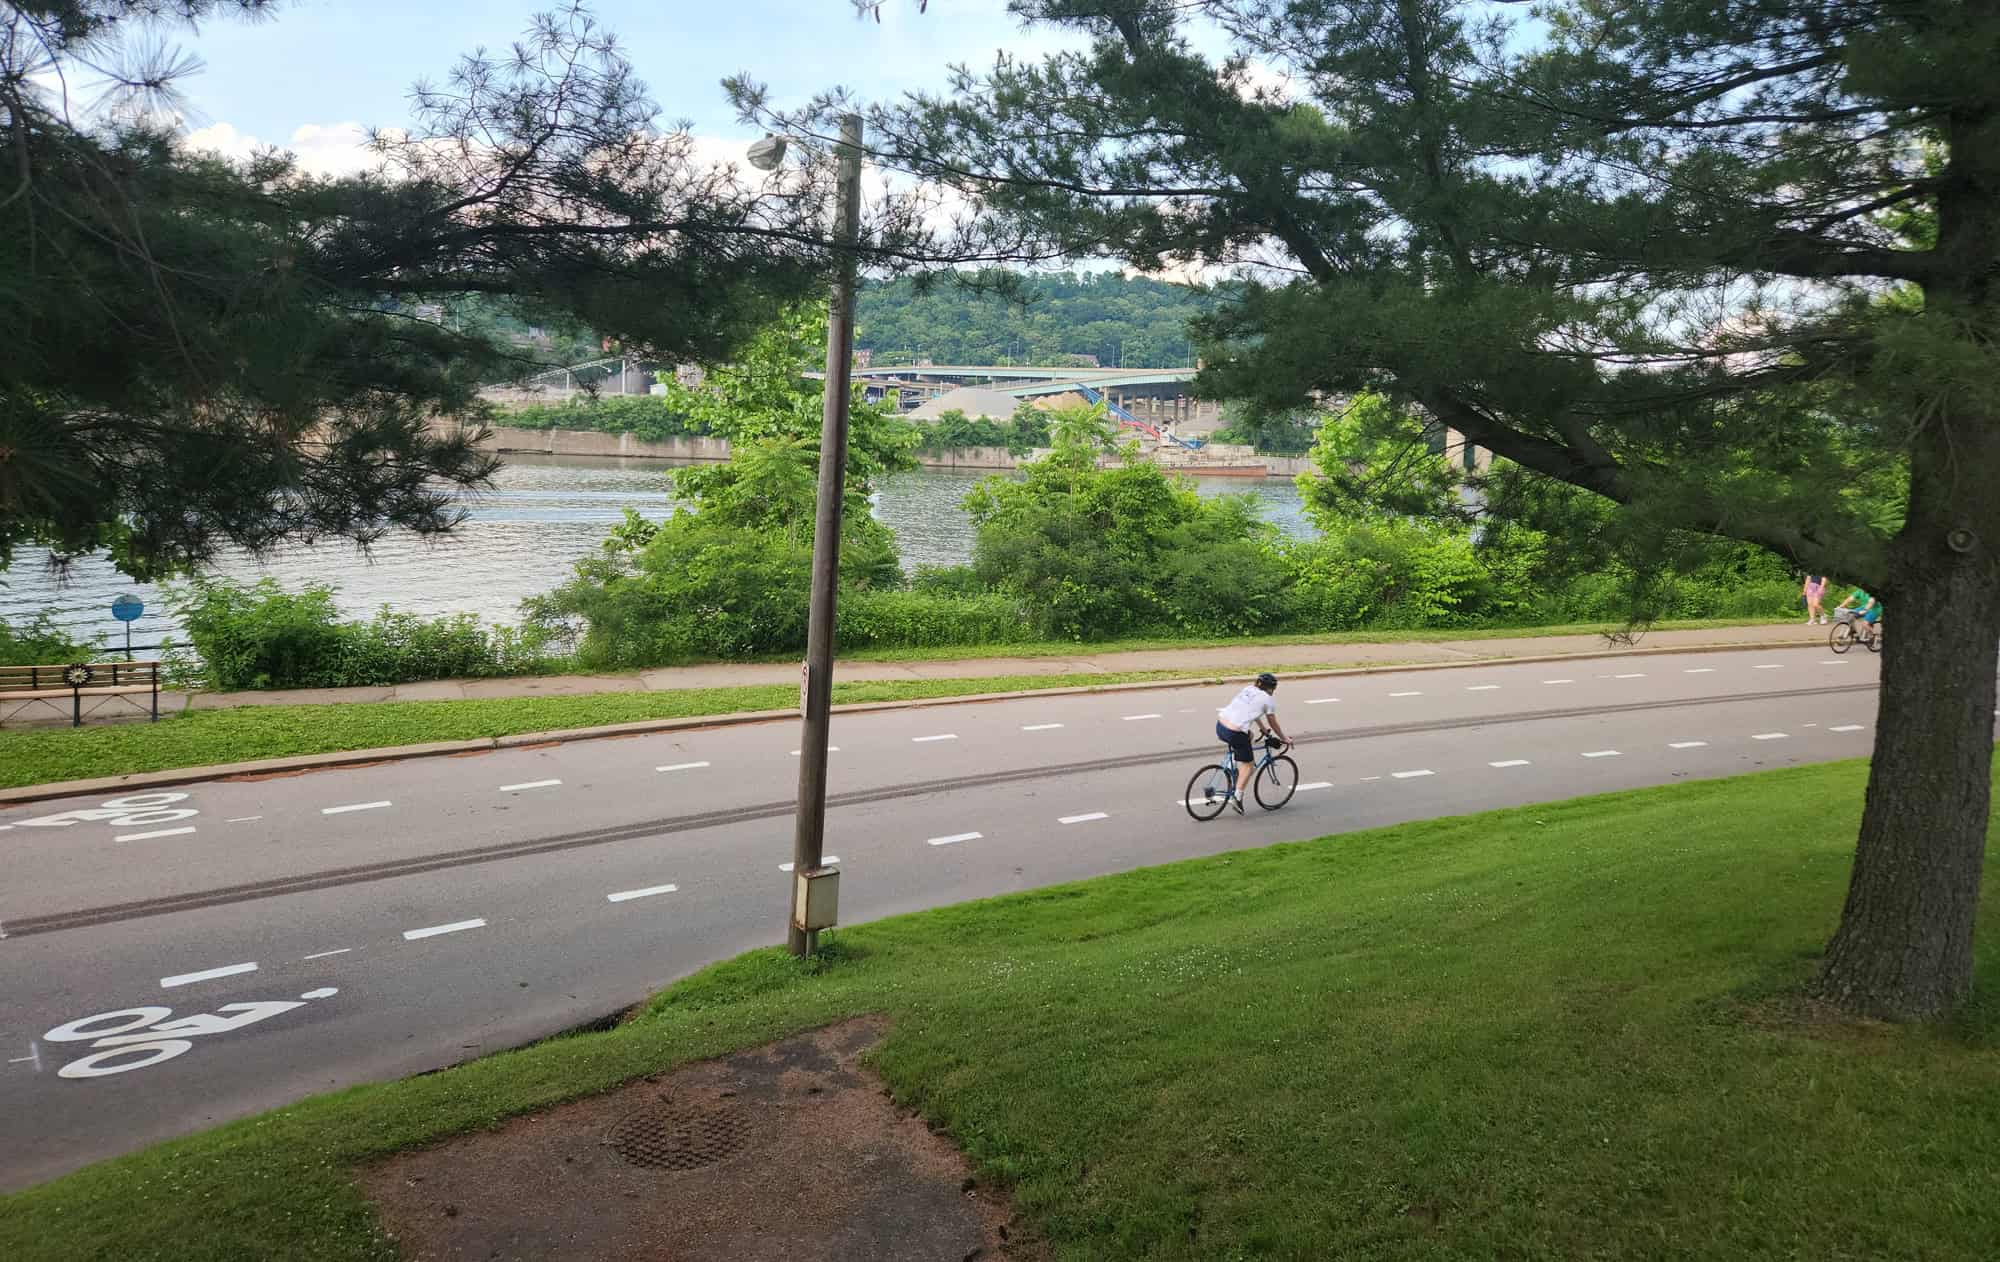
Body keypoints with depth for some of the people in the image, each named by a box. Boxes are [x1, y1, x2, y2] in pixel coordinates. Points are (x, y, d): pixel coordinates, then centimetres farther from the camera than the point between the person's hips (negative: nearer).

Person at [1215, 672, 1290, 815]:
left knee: (1248, 735, 35)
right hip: (1235, 733, -7)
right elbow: (1273, 725, 14)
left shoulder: (1248, 690, 22)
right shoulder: (1268, 699, 3)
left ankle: (1238, 768, 31)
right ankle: (1238, 797, 8)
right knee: (1249, 765, 11)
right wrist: (1285, 739, 30)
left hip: (1220, 726, 7)